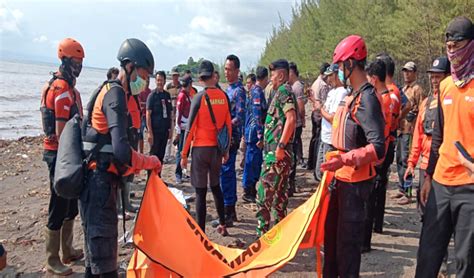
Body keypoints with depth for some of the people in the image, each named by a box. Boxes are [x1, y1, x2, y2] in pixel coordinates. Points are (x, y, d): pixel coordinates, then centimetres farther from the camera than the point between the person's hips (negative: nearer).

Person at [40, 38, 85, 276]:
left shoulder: (69, 88, 14)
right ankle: (52, 260, 12)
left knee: (71, 205, 18)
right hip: (59, 154, -10)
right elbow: (60, 132, -21)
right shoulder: (61, 89, -17)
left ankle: (68, 251, 31)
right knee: (58, 207, -1)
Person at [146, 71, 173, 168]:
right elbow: (148, 114, -10)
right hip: (155, 130, -5)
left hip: (165, 130, 5)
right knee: (154, 155, 1)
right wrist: (150, 132, -15)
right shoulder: (152, 95, -7)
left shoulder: (167, 95, 9)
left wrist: (170, 129, 11)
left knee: (161, 156, 11)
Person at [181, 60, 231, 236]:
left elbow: (190, 128, -11)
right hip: (217, 148, 5)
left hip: (201, 148, -4)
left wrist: (184, 154, -4)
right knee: (215, 186, 20)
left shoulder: (199, 97, -11)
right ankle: (222, 225, 28)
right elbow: (228, 125, 6)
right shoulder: (223, 96, 1)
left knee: (200, 191, 2)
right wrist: (226, 149, 17)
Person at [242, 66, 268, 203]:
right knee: (252, 162, -2)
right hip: (255, 133, -10)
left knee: (255, 162, 16)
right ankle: (248, 192, 7)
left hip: (251, 132, 10)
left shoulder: (254, 91, 15)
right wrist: (260, 137, -22)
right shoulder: (258, 92, -16)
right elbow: (257, 116, -22)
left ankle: (251, 189, 25)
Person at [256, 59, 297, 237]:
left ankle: (263, 232, -3)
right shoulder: (282, 91, 20)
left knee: (264, 191, -8)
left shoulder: (283, 91, -10)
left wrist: (280, 146, -24)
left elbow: (291, 118, -22)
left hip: (276, 151, -10)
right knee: (279, 192, 15)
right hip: (277, 151, 10)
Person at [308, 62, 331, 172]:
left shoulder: (315, 83, 10)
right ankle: (317, 166, 2)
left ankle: (311, 164, 25)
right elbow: (324, 103, -21)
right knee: (319, 139, -3)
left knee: (314, 138, 16)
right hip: (321, 115, -9)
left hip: (315, 113, 9)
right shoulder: (324, 85, -17)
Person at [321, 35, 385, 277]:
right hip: (341, 178, 10)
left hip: (355, 181, -9)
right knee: (331, 231, 21)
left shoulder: (367, 98, -18)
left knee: (347, 239, 2)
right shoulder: (351, 96, 11)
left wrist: (345, 160, -34)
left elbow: (378, 148, -25)